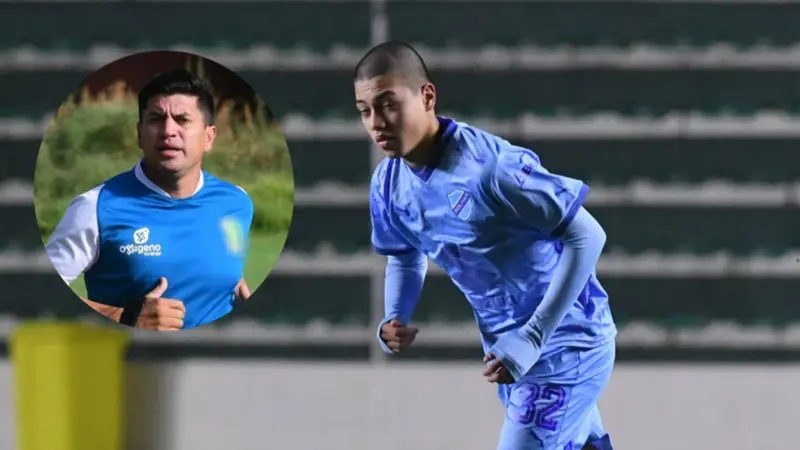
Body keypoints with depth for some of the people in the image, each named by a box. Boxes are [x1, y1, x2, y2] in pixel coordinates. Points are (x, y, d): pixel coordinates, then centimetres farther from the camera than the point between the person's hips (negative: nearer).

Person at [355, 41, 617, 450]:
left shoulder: (490, 166, -31)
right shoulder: (389, 185, -6)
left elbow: (586, 236, -27)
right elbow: (406, 257, 16)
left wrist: (532, 338, -29)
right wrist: (395, 320, -6)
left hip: (564, 341, -8)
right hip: (507, 345, 8)